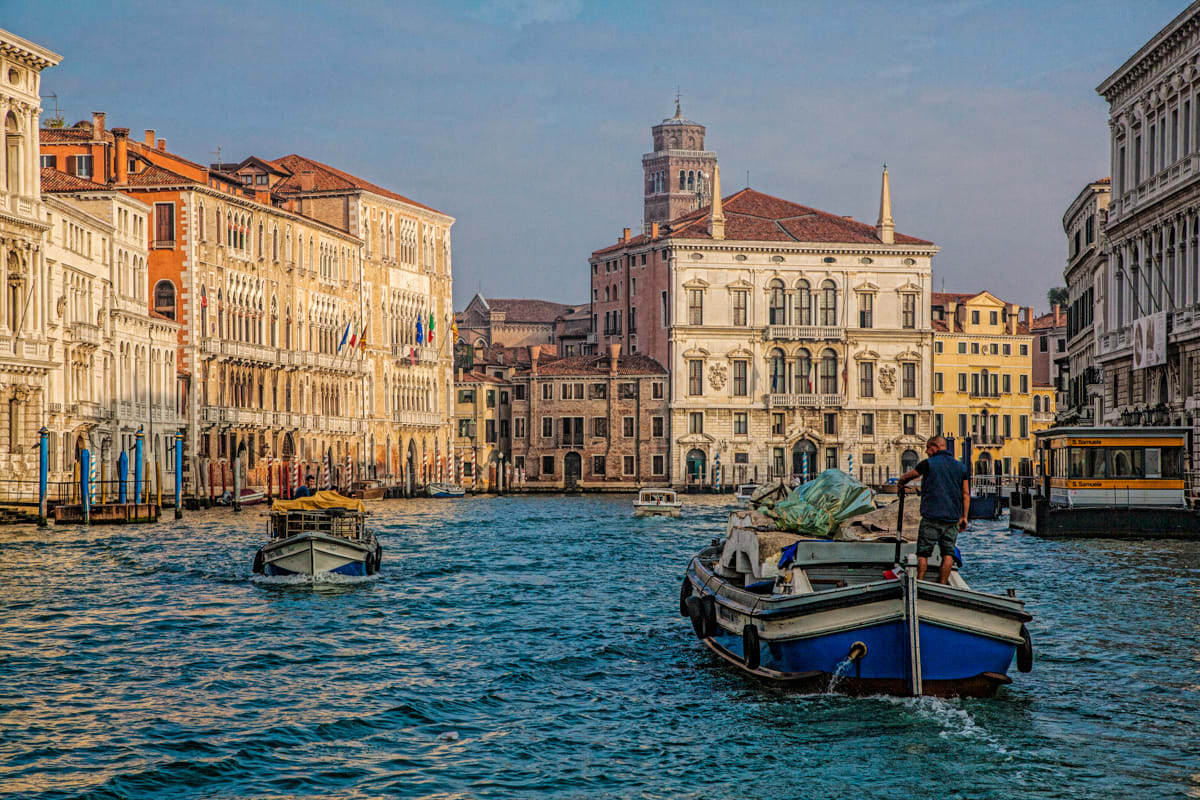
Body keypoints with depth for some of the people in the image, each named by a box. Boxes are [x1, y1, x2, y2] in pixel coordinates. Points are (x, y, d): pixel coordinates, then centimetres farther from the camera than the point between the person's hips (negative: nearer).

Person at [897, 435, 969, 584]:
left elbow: (904, 478, 9)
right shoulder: (961, 467, 10)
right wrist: (964, 517, 12)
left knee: (923, 553, 3)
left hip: (931, 517, -3)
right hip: (952, 519, 3)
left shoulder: (928, 464, -2)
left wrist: (901, 485, 31)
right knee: (948, 554, 6)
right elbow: (966, 494, 8)